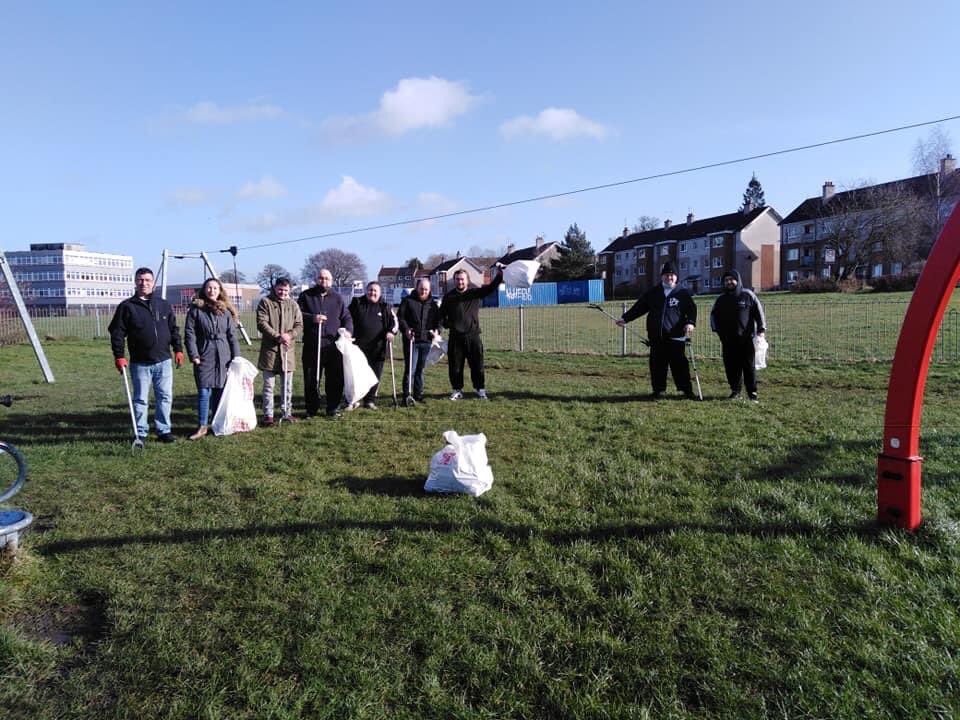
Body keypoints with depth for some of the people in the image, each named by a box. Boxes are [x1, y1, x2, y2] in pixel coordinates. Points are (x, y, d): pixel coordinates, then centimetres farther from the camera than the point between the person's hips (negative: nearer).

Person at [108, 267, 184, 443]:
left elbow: (174, 329, 15)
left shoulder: (164, 305, 10)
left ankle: (164, 430, 16)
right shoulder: (127, 307, -1)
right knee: (141, 399, 5)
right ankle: (140, 433, 16)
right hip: (140, 363, -2)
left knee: (165, 397, 5)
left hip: (164, 361, 3)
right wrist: (119, 356, -8)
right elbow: (117, 333, -2)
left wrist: (178, 349, 9)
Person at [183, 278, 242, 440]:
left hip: (223, 358, 2)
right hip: (204, 358, -2)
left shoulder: (226, 311, 10)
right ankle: (202, 426, 3)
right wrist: (194, 355, -9)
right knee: (204, 392, -4)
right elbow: (189, 334, -1)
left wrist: (236, 357, 2)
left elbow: (232, 335, 9)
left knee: (219, 391, 6)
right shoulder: (195, 309, 2)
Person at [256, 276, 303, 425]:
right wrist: (278, 336, -18)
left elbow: (299, 325, 6)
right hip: (269, 349, -3)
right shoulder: (265, 302, -2)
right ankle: (268, 415, 9)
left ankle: (286, 412, 22)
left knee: (287, 386, 11)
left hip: (287, 350, 3)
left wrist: (290, 335, -13)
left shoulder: (293, 305, 9)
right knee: (269, 385, 2)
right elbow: (262, 323, -10)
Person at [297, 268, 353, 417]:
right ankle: (311, 409, 17)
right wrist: (312, 318, -13)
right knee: (311, 379, 4)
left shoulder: (337, 298, 13)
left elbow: (347, 318, 14)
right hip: (312, 345, -1)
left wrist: (348, 330, -5)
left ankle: (333, 409, 16)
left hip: (333, 345, 1)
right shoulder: (306, 296, 9)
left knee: (335, 379, 4)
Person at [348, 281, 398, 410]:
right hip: (358, 346, 0)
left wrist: (391, 331, -8)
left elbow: (394, 321, 11)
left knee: (375, 375, 3)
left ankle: (370, 400, 15)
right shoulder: (357, 303, 9)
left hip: (377, 348, 1)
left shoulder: (385, 307, 9)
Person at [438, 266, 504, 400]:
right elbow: (442, 314, 15)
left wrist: (499, 275, -15)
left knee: (477, 364, 4)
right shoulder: (449, 297, 8)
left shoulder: (475, 293, 6)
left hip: (473, 336, 0)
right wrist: (445, 323, -2)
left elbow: (491, 287, -3)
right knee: (455, 365, 4)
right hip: (455, 337, 1)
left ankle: (480, 389, 16)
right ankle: (457, 390, 17)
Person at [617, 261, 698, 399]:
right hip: (656, 336, 3)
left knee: (680, 364, -3)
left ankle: (687, 390, 7)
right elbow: (638, 307, 15)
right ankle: (658, 390, 16)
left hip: (676, 336, -3)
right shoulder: (653, 293, 13)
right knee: (657, 364, 6)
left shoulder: (683, 293, 7)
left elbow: (692, 309, 4)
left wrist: (690, 322, -15)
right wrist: (625, 318, 8)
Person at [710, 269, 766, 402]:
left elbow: (759, 311, 2)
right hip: (728, 339, 3)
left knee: (749, 365, -3)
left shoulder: (748, 295, 2)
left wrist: (761, 329, -5)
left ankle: (752, 392, 4)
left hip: (746, 337, -3)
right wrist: (716, 329, 5)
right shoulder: (721, 299, 11)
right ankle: (735, 390, 14)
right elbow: (714, 315, 19)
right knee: (731, 366, 3)